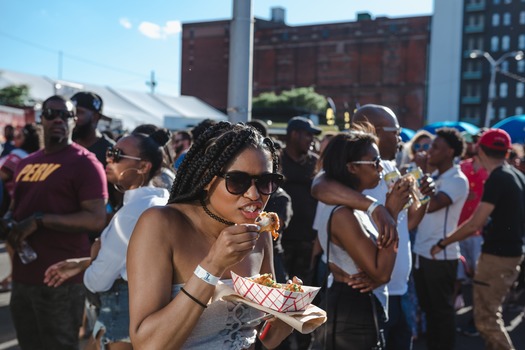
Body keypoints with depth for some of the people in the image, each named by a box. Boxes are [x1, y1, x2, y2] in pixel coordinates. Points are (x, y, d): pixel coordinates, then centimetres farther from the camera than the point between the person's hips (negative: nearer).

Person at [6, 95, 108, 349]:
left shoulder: (84, 163, -9)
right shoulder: (25, 163, 14)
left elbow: (97, 219, -18)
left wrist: (40, 220, -20)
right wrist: (9, 224, 4)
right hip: (22, 276, 7)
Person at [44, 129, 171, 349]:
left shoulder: (133, 211, -24)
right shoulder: (160, 200, 6)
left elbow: (97, 281, -18)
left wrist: (92, 259, 3)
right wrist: (82, 264, 10)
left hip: (127, 311, -10)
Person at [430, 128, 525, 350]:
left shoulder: (497, 179, -19)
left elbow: (475, 224, -22)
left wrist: (442, 243, -14)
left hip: (498, 254, -10)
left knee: (486, 318, -3)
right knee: (492, 312, 21)